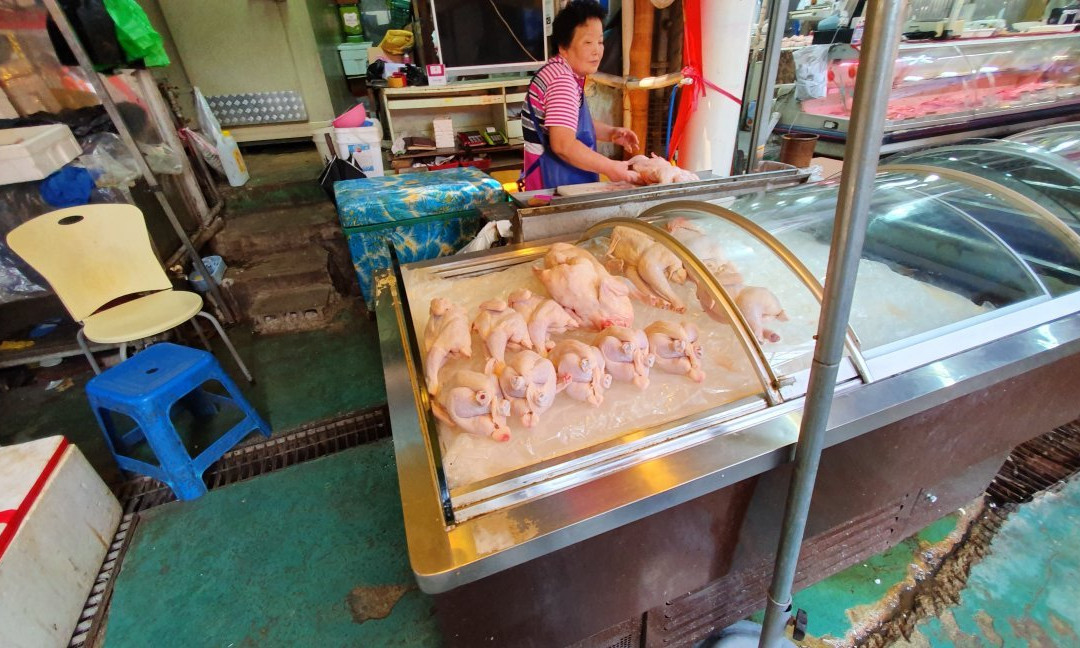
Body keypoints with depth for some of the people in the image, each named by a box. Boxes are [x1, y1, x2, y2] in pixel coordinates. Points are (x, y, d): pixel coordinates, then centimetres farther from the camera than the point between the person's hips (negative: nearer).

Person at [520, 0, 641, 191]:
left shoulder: (568, 74, 11)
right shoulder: (563, 80, -20)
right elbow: (563, 145, -30)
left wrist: (611, 133, 8)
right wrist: (610, 168, -23)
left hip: (563, 179, 10)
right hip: (552, 182, -10)